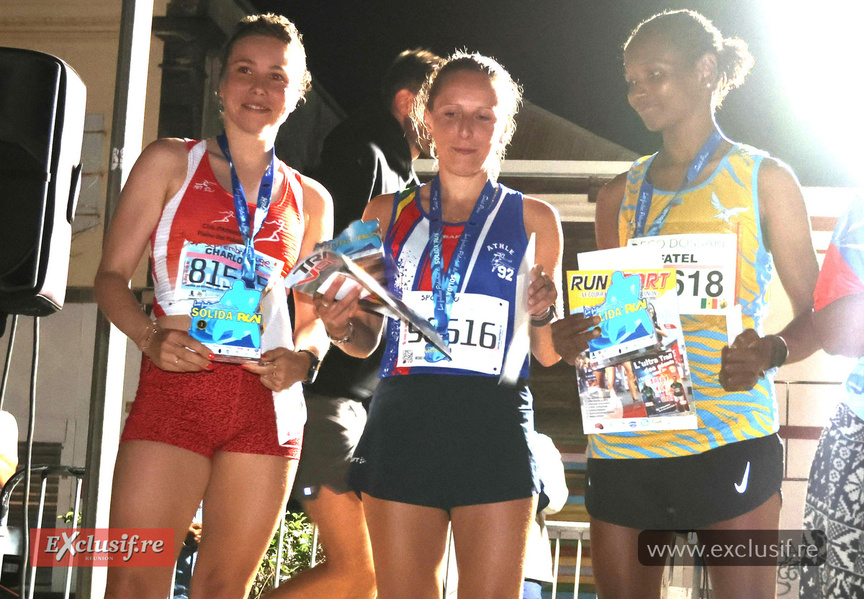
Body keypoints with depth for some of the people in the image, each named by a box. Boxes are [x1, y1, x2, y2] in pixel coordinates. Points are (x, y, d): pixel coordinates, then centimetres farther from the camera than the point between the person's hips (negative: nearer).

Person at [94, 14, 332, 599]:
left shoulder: (310, 200, 17)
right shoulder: (170, 163, 10)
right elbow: (112, 275, 6)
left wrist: (302, 357, -3)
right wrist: (150, 336, -13)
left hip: (268, 403, 3)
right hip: (173, 392, -2)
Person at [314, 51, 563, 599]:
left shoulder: (534, 219, 10)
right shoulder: (387, 214, 13)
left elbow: (550, 356, 14)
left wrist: (542, 314, -7)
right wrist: (340, 327, -4)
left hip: (496, 429, -1)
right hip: (402, 424, 1)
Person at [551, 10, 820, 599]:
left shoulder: (763, 178, 7)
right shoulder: (621, 194, 18)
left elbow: (817, 312, 6)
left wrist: (771, 351, -16)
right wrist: (573, 340, -1)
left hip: (727, 439, -4)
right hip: (622, 443, 4)